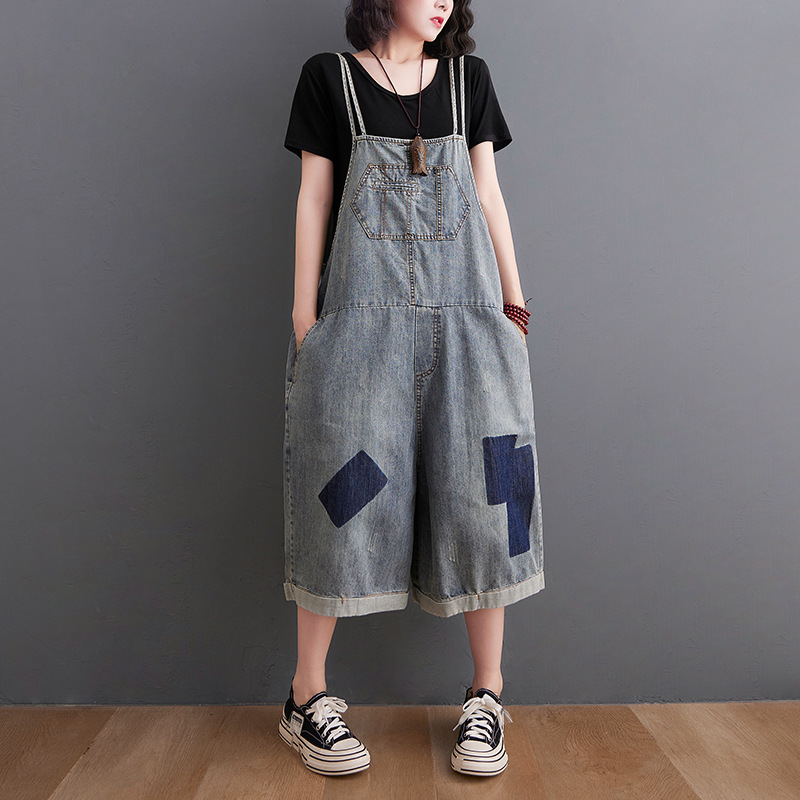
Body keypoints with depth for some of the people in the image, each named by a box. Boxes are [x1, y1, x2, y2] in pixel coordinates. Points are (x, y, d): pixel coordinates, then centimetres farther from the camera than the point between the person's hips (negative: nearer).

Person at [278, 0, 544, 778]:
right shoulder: (329, 76, 10)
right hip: (362, 310, -2)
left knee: (483, 488, -2)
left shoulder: (469, 77, 17)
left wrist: (514, 301, 8)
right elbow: (313, 197, 6)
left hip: (464, 309, 3)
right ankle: (307, 697, 11)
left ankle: (486, 696, 12)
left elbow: (487, 193, 14)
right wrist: (304, 314, -1)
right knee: (346, 486, -5)